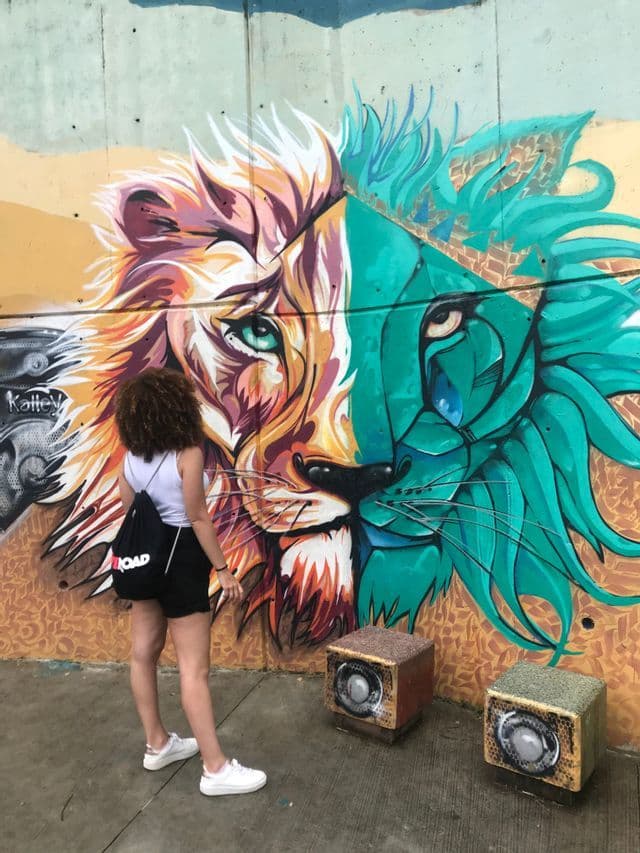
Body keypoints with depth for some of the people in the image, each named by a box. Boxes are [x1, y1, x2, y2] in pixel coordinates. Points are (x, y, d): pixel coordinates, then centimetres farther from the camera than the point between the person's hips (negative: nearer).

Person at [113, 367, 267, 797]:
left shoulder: (131, 458, 1)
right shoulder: (188, 453, -19)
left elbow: (129, 515, 6)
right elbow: (198, 518, -18)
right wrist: (224, 569, -11)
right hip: (181, 557, -8)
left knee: (144, 652, 17)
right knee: (194, 668, -2)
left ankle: (158, 744, 34)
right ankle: (216, 769, 9)